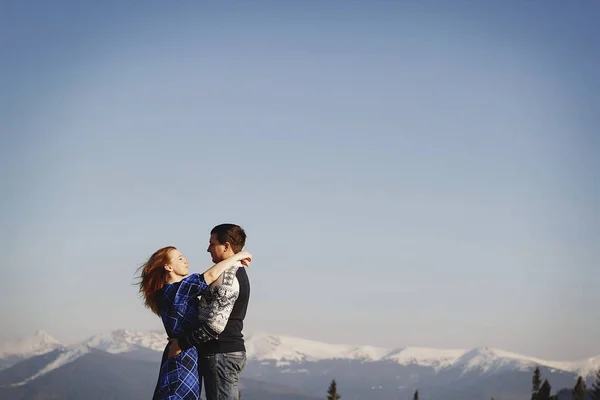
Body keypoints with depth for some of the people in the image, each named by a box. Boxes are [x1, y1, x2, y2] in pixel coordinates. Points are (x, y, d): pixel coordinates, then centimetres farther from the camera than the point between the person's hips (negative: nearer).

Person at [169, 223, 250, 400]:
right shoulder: (237, 273, 16)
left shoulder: (227, 278, -17)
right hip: (231, 351, 10)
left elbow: (215, 326, -23)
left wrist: (181, 343, -14)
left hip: (221, 354, -10)